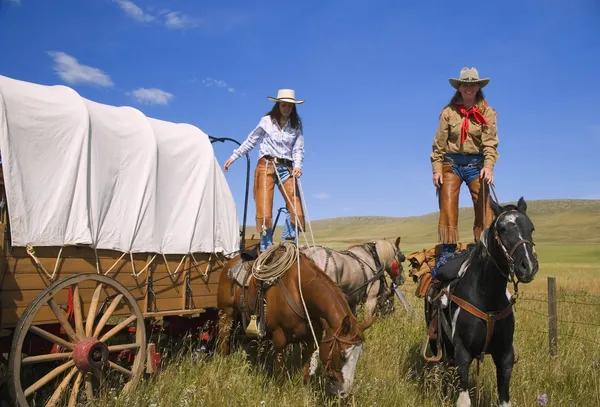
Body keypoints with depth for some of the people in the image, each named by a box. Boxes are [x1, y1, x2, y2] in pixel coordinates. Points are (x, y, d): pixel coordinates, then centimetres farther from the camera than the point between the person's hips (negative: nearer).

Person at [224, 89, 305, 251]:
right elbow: (250, 141, 12)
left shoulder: (296, 125, 8)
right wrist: (234, 156, 10)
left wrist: (298, 165, -16)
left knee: (297, 212, -9)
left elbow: (298, 148, 2)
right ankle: (266, 250, 2)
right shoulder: (267, 121, 4)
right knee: (264, 211, -7)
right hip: (266, 166, -1)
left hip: (286, 168, 2)